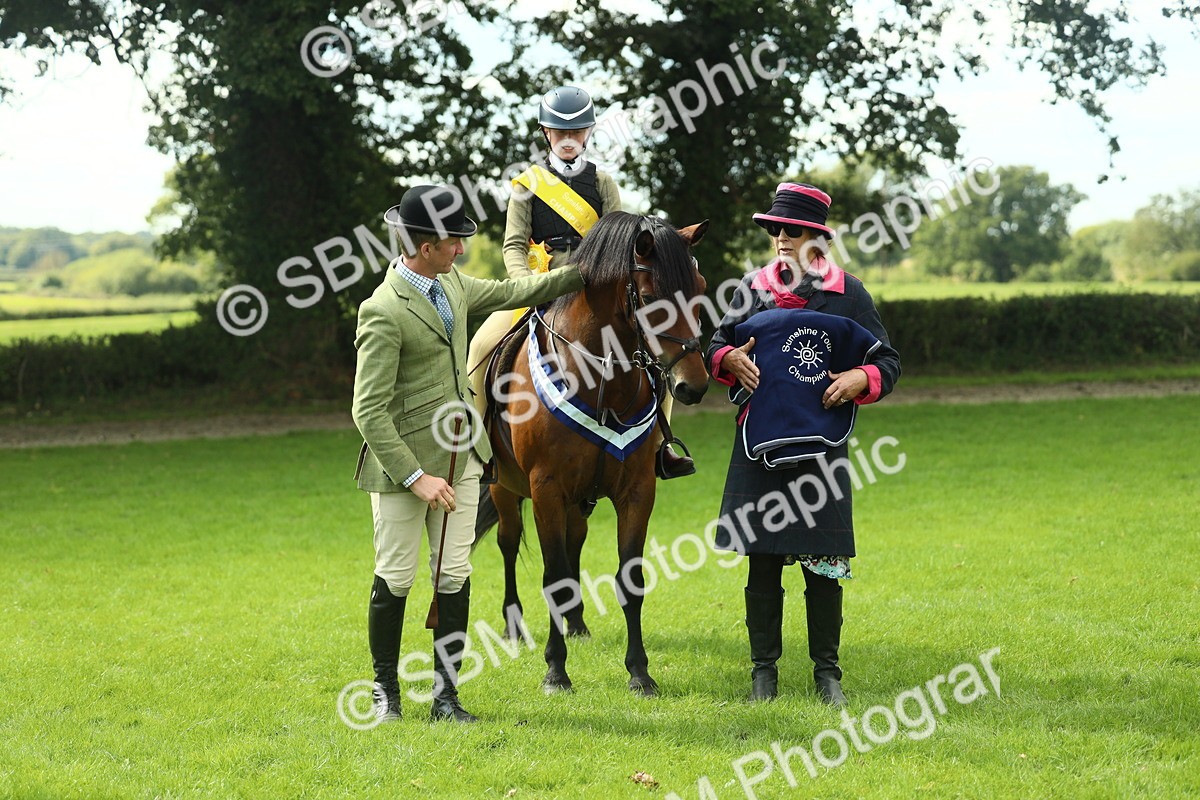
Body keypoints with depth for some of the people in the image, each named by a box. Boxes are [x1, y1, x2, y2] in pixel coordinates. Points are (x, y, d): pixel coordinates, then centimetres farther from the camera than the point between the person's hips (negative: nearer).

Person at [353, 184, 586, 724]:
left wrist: (583, 274, 21)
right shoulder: (384, 312, -20)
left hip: (461, 456, 7)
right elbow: (369, 412, -21)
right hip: (404, 459, -7)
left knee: (455, 577, 7)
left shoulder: (452, 285, 5)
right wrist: (415, 477, -22)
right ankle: (385, 690, 19)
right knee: (395, 577, 3)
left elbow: (510, 293, 25)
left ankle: (446, 694, 14)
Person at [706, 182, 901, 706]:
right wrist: (730, 358, -9)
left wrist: (863, 378, -15)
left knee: (824, 567, 3)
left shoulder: (848, 293, 2)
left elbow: (888, 360, 6)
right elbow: (717, 345, 14)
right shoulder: (753, 288, 6)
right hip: (759, 447, 1)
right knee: (762, 564, 6)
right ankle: (764, 668, 16)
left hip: (821, 449, -1)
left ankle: (827, 671, 14)